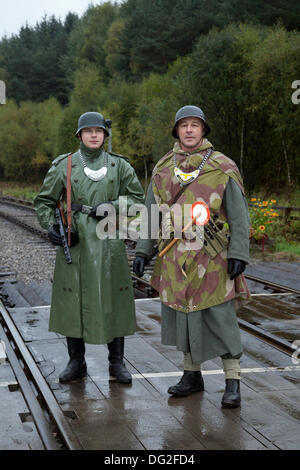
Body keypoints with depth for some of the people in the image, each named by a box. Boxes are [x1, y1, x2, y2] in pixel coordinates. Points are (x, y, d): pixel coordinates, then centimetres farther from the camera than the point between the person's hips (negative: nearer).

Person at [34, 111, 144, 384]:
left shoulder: (119, 166, 7)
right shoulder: (64, 165, 5)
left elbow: (138, 198, 9)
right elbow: (45, 201, 11)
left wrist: (113, 206, -8)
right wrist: (50, 226, -6)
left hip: (109, 242, 0)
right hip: (75, 241, 0)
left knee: (113, 300, 2)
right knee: (72, 299, 2)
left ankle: (117, 362, 15)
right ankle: (76, 362, 16)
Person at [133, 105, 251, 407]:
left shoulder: (223, 168, -4)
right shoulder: (163, 170, 8)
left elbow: (239, 215, -6)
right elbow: (151, 213, 11)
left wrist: (239, 254, -13)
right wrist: (142, 251, 5)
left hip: (211, 258, -4)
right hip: (176, 261, 4)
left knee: (221, 317, -2)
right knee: (183, 315, 11)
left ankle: (232, 384, 8)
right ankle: (192, 375, 26)